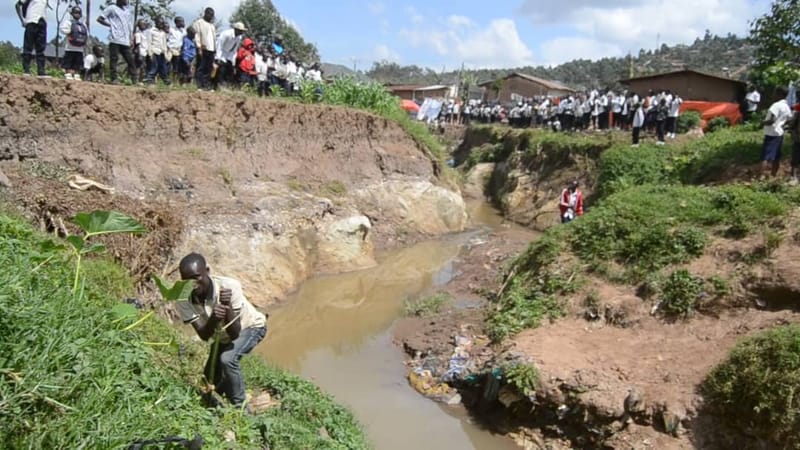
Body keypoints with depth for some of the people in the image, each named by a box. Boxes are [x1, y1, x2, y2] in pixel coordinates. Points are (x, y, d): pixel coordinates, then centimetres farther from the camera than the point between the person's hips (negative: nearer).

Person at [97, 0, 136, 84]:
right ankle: (114, 78, -6)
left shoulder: (127, 10, 20)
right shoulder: (112, 8, 4)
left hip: (125, 41, 5)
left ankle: (134, 80, -1)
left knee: (130, 60, 0)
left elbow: (130, 26, 23)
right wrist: (110, 25, -3)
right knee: (114, 59, -6)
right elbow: (99, 19, 3)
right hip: (115, 39, -5)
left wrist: (131, 38, 12)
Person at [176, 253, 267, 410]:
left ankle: (240, 408, -10)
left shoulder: (229, 286, -38)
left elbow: (234, 333, -37)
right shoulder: (183, 299, -28)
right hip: (222, 336, 5)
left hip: (250, 327, -5)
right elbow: (204, 335, -30)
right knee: (211, 380, 12)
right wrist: (213, 319, -51)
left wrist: (228, 306, -54)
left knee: (227, 359, -30)